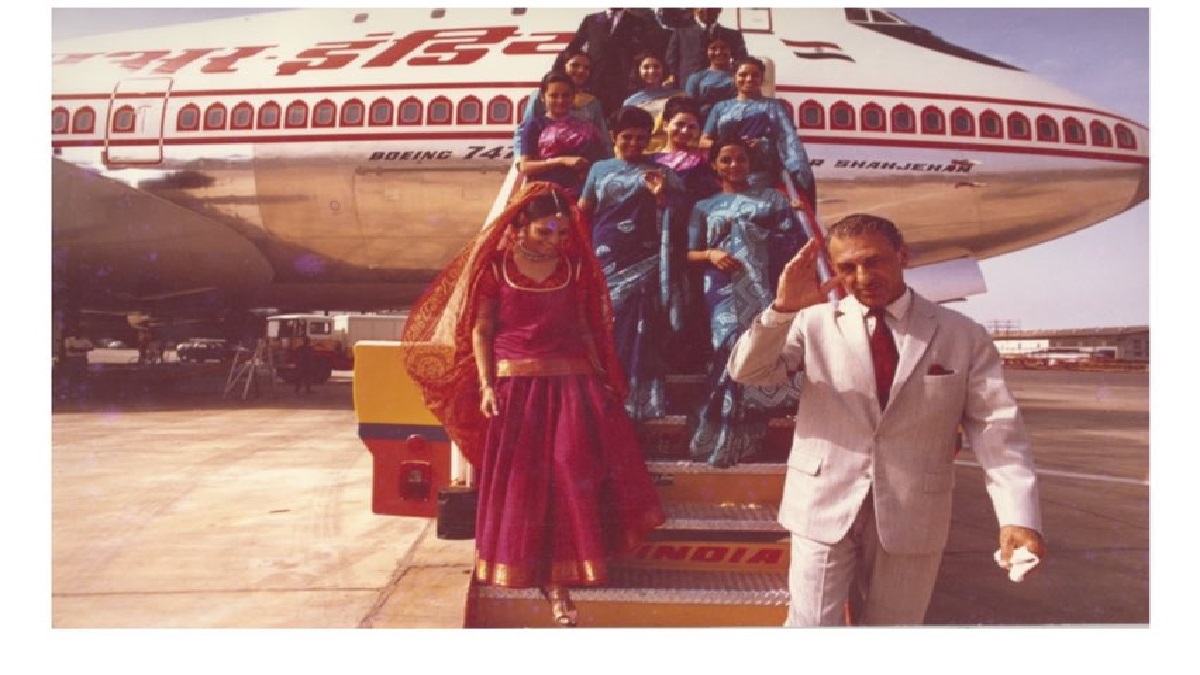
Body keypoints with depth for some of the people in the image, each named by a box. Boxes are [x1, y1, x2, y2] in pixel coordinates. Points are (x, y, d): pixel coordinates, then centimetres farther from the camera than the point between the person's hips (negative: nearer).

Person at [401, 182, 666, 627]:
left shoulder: (576, 265, 6)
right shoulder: (494, 264, 0)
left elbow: (586, 328, 11)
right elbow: (480, 329, 0)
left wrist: (601, 379, 4)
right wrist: (487, 385, -8)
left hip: (573, 380, 2)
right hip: (515, 382, -2)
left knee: (573, 477, -1)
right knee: (519, 481, 5)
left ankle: (558, 576, 10)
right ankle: (523, 569, 20)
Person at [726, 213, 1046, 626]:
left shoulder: (963, 335, 1)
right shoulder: (814, 322, -1)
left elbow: (996, 426, -3)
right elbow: (747, 373, -9)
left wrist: (1018, 514, -16)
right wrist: (783, 309, -26)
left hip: (913, 515, 1)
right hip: (824, 506, -1)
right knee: (811, 624, 4)